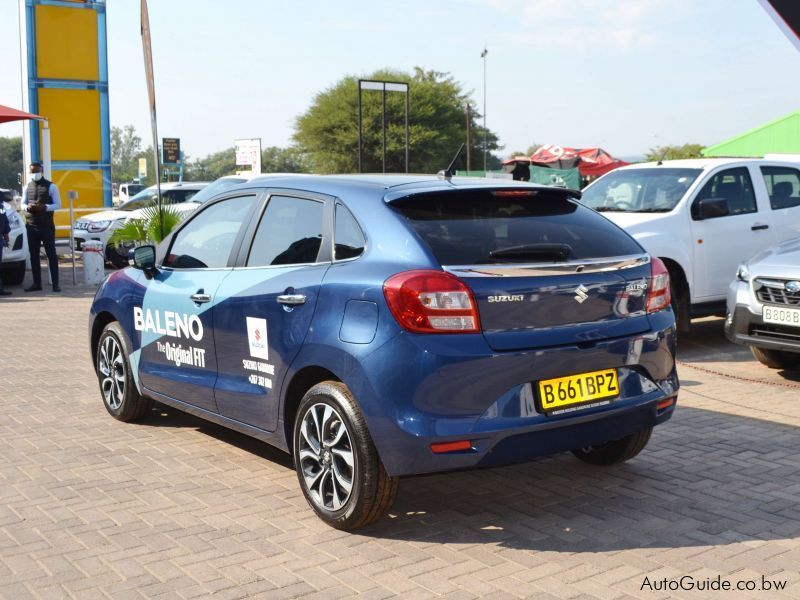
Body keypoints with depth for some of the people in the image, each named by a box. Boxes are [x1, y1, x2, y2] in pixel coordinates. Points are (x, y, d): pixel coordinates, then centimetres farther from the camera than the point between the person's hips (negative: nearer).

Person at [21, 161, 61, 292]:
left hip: (47, 226, -4)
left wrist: (44, 207, -20)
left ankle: (55, 284, 2)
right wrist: (27, 207, -9)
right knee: (34, 255, 8)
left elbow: (58, 205, -3)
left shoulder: (51, 186, -3)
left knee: (51, 254, -1)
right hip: (31, 226, 5)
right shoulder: (27, 187, 11)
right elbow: (22, 204, 15)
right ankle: (36, 283, 15)